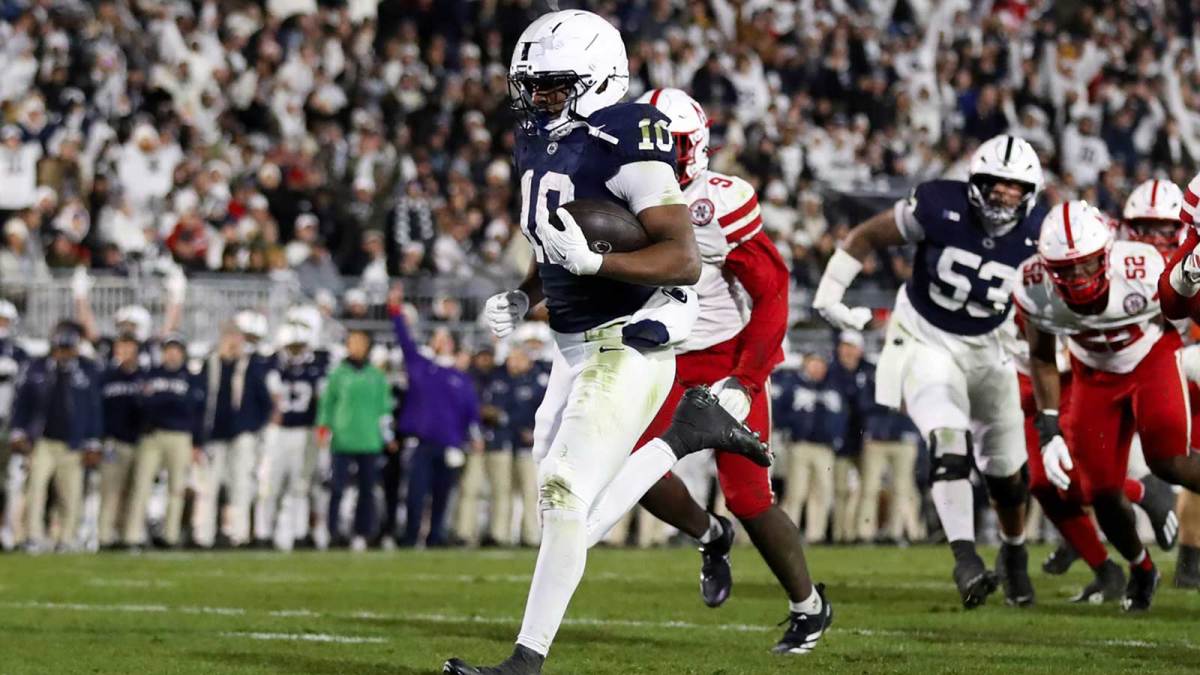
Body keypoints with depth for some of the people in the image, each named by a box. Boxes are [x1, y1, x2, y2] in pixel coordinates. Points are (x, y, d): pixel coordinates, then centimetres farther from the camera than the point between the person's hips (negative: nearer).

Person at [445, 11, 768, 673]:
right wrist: (522, 297, 7)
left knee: (564, 492, -14)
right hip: (574, 348, 10)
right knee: (568, 501, 12)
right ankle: (687, 429, 26)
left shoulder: (623, 141, -18)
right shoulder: (539, 142, 10)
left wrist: (592, 260, -33)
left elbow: (685, 262, -22)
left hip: (629, 346, -10)